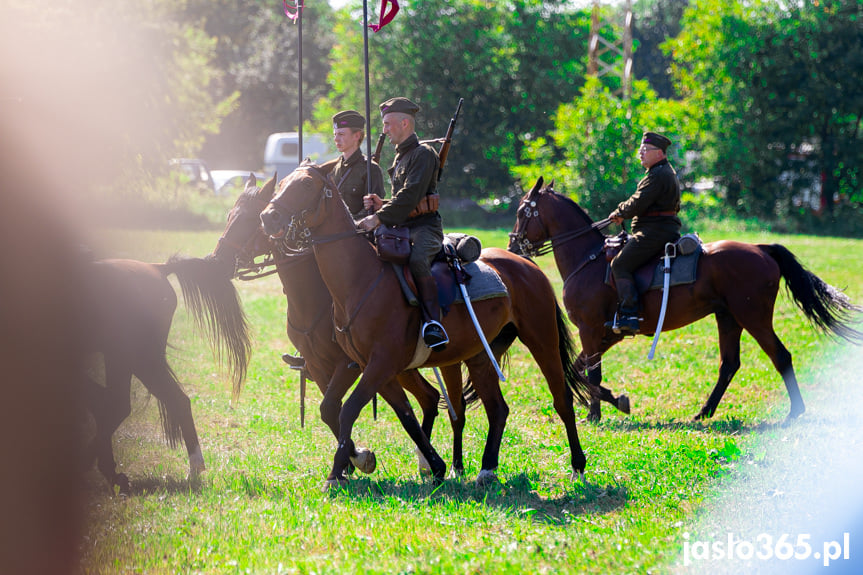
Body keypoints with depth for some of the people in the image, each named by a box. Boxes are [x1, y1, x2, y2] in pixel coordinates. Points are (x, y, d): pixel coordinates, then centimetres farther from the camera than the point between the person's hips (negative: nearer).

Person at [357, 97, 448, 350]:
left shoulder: (423, 154, -8)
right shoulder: (400, 157, 22)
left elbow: (410, 196, -19)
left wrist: (378, 218, -24)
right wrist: (381, 205, 6)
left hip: (425, 227, -10)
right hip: (402, 227, 10)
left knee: (417, 259, -38)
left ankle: (432, 321, -39)